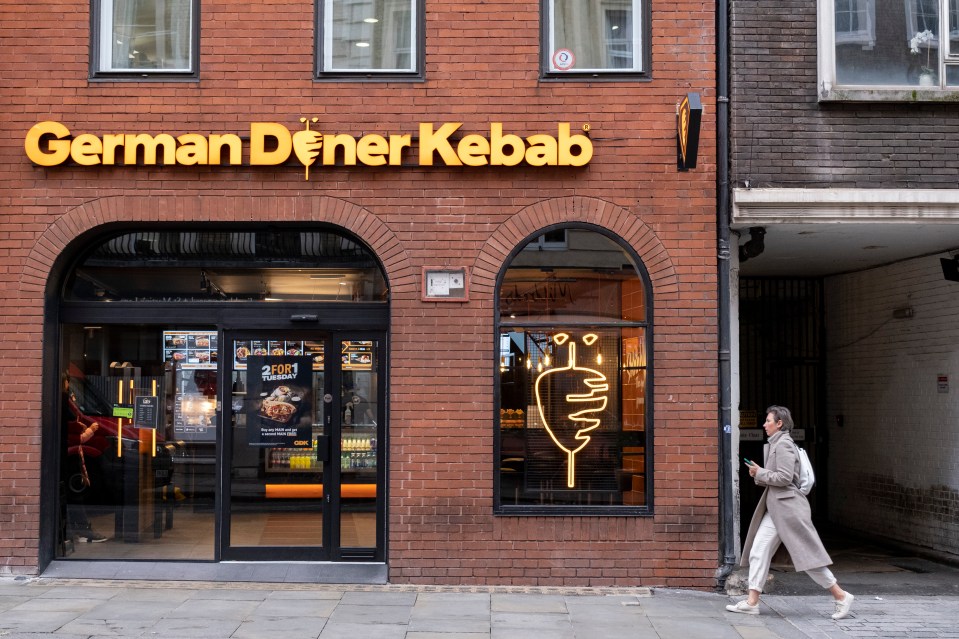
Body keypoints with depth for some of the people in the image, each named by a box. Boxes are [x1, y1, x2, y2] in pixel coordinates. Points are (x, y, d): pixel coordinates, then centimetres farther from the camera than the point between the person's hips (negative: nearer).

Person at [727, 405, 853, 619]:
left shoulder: (784, 444, -13)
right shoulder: (775, 444, 17)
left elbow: (784, 477, -20)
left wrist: (759, 473, -10)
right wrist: (759, 475, 8)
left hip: (788, 507, -10)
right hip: (775, 507, 10)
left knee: (807, 554, -5)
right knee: (758, 551, 4)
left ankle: (841, 596, 6)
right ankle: (752, 602, 4)